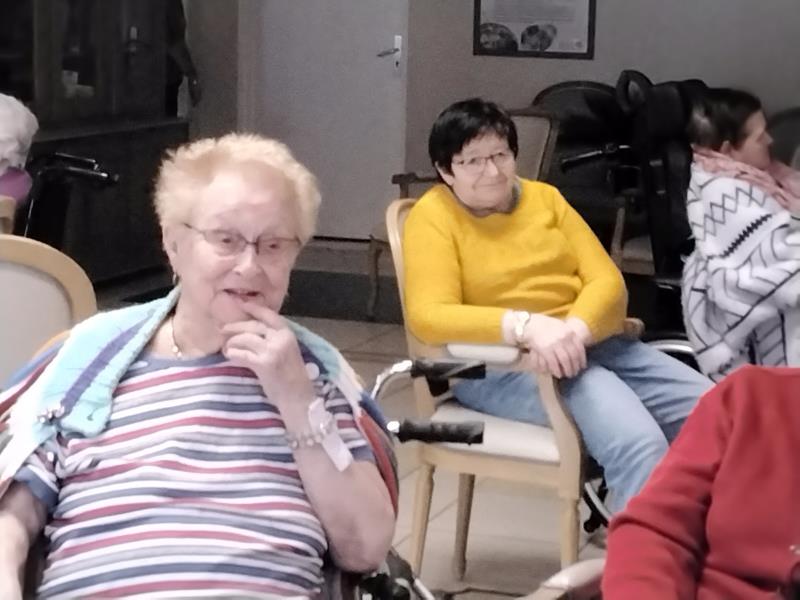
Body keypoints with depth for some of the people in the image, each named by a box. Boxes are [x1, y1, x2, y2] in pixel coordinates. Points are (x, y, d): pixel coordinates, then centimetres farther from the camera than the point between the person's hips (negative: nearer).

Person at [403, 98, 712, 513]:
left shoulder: (545, 197, 15)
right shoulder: (433, 216, 0)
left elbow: (607, 280, 6)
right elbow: (429, 316, -14)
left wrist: (574, 330, -17)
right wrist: (527, 327, -28)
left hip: (590, 344, 6)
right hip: (500, 364, -6)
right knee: (637, 442, -32)